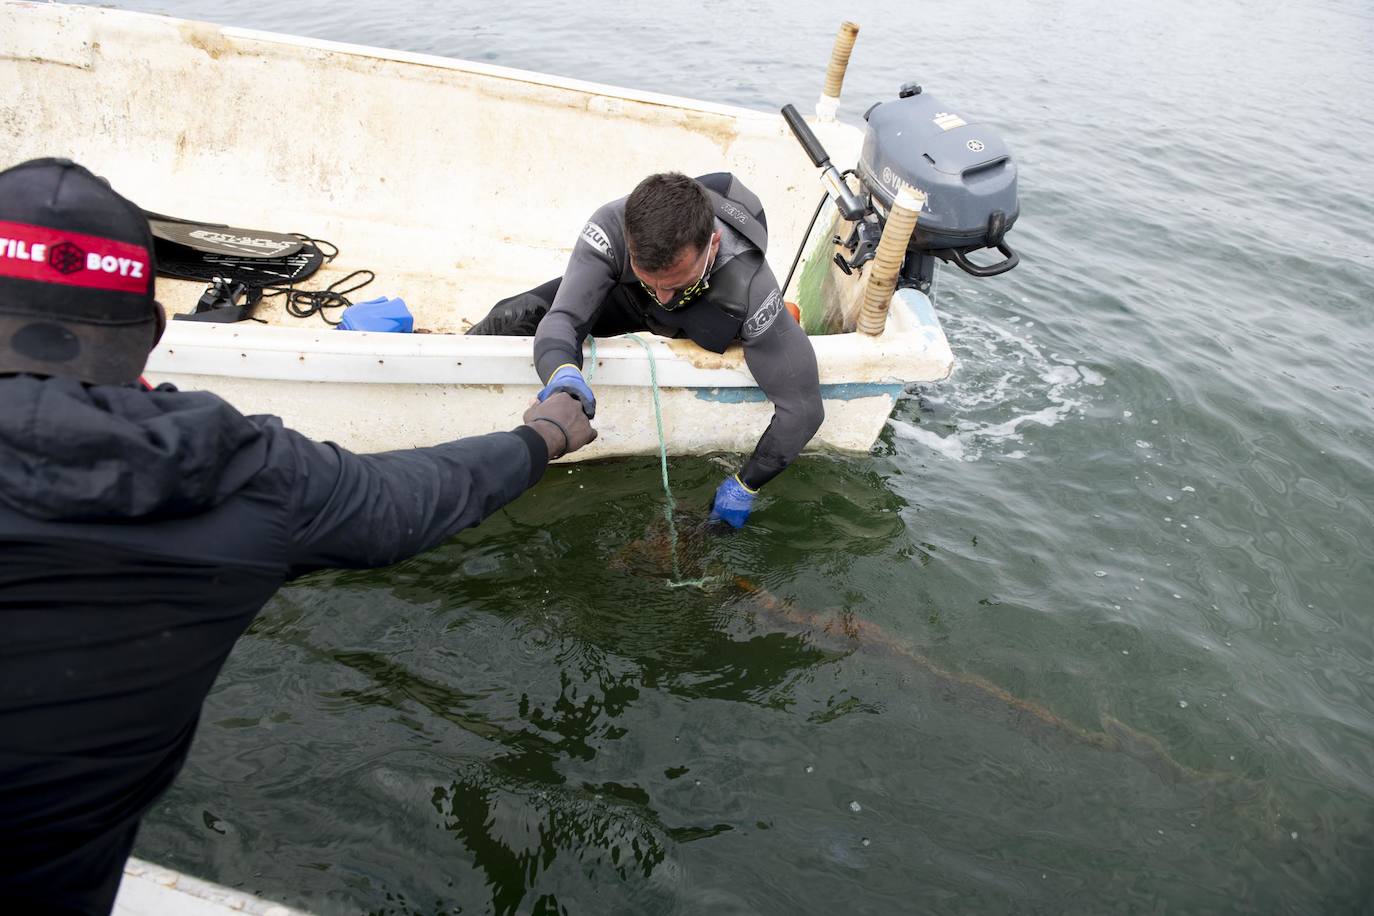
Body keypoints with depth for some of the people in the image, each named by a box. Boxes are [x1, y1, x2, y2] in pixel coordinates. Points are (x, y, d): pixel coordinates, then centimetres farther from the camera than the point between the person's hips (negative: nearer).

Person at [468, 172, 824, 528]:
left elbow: (802, 407, -39)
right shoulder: (611, 226, -41)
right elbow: (563, 317, -42)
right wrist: (561, 370, -66)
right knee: (514, 317, -16)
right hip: (626, 298, 0)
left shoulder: (750, 288, -45)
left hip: (695, 331, 1)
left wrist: (746, 485, -29)